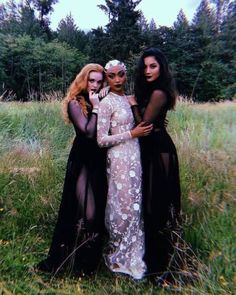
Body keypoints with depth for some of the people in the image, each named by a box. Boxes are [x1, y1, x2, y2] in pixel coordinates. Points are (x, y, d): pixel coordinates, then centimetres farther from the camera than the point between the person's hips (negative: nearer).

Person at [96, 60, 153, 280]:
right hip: (119, 159, -7)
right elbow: (101, 140, -15)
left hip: (134, 157, 7)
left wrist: (147, 127, 6)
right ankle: (118, 256, 28)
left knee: (134, 204, 14)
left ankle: (131, 252, 36)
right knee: (124, 206, 3)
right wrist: (133, 133, -16)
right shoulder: (106, 103, -10)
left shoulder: (128, 99, 11)